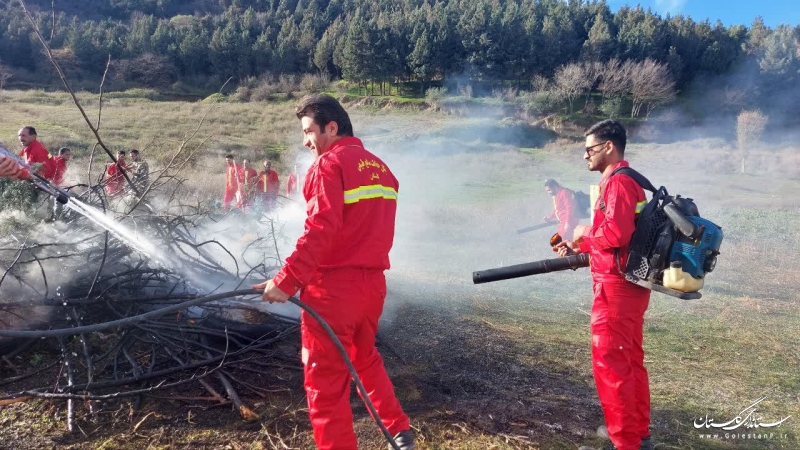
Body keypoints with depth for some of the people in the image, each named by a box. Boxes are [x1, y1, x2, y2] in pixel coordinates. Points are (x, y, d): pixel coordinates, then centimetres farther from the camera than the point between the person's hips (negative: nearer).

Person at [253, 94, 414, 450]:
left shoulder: (329, 164, -11)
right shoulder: (380, 168, 13)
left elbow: (320, 231, -21)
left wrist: (286, 280, -20)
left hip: (333, 287, -8)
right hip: (372, 282, 8)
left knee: (326, 379, 4)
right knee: (365, 358, 27)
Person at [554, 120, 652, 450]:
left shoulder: (617, 182, -16)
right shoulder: (626, 180, 16)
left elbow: (616, 234, -28)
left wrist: (586, 233, -10)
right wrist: (579, 247, 13)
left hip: (616, 286, -11)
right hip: (629, 283, 11)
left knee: (610, 362, -3)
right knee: (630, 359, 17)